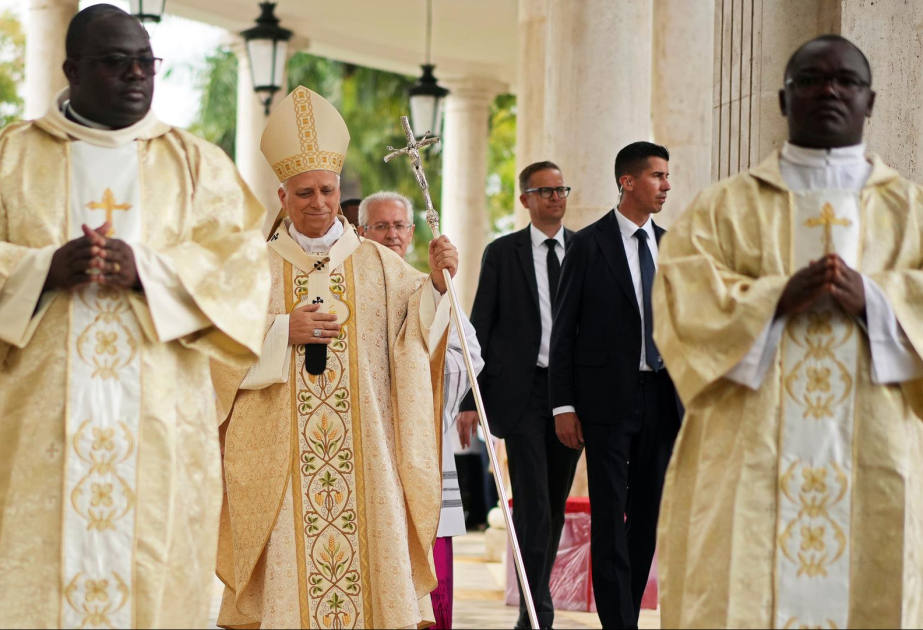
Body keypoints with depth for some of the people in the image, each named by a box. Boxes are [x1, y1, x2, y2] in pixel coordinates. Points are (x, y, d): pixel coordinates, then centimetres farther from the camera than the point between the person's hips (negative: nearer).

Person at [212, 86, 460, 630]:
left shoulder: (377, 264, 10)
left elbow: (418, 321, -1)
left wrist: (437, 282, -19)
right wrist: (282, 332, -11)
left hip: (364, 453, 1)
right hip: (283, 457, -1)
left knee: (369, 545, -3)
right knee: (291, 554, -4)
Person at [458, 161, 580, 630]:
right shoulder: (502, 253, 4)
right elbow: (480, 327, 4)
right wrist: (470, 400, -3)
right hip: (523, 391, -2)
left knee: (555, 503, 10)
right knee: (533, 503, -9)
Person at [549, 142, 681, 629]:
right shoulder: (590, 244, -4)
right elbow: (563, 330, -4)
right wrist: (564, 405, -9)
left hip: (661, 399, 5)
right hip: (608, 398, -5)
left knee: (646, 516, 9)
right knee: (610, 519, -4)